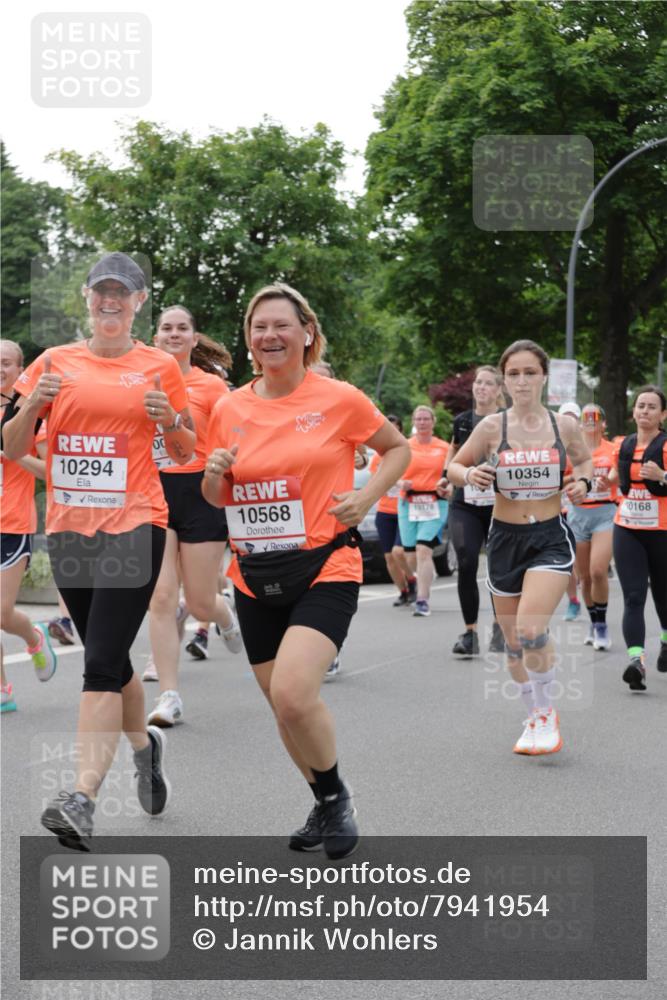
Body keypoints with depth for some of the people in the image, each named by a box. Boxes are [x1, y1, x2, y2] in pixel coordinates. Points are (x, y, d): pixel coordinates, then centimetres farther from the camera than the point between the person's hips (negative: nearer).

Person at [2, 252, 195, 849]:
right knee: (106, 657, 15)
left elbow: (185, 451, 13)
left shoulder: (159, 366, 4)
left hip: (133, 525, -4)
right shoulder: (55, 362, 8)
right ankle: (144, 744, 41)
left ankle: (83, 798, -18)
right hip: (68, 527, 4)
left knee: (102, 662, -14)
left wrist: (170, 422, -9)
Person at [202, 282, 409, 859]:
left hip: (324, 569, -5)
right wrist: (214, 475, -8)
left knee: (292, 693, -22)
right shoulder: (229, 409, 4)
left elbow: (398, 449, 9)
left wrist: (366, 498, -7)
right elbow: (216, 499, 14)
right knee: (281, 704, 12)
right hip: (255, 578, 5)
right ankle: (325, 807, 35)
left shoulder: (339, 399, -6)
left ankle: (337, 794, 5)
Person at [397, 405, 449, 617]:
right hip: (408, 504, 2)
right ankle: (426, 576, 40)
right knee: (410, 555, 6)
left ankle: (422, 600, -16)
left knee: (424, 550, -17)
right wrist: (401, 483, -15)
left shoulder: (444, 447, 7)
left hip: (435, 505, -2)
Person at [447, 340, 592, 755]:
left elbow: (585, 460, 16)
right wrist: (470, 476, -16)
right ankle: (535, 718, 31)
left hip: (551, 538, -2)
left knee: (531, 629, -21)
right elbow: (455, 466, 6)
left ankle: (547, 711, 1)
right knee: (513, 641, 10)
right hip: (505, 538, 2)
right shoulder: (492, 427, -4)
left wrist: (583, 482, -5)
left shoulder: (565, 425, -2)